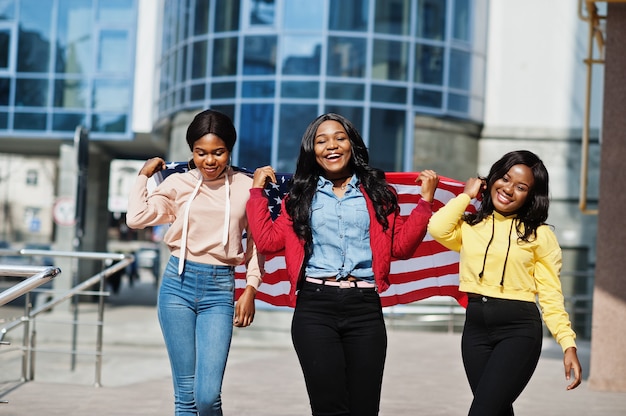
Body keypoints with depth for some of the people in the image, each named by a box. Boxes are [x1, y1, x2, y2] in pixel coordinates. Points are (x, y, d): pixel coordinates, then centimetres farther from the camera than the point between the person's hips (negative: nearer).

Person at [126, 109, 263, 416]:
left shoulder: (246, 187, 3)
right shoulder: (178, 184, 4)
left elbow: (257, 243, 8)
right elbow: (137, 218, -8)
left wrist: (251, 290, 1)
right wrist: (144, 175, 3)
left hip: (219, 290, -1)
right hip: (178, 285, 1)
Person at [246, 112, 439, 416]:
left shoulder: (377, 194, 12)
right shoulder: (301, 196, 13)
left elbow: (401, 246, 7)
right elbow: (268, 241, 4)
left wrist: (425, 201, 2)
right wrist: (258, 191, 9)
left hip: (365, 309, 1)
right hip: (314, 309, -1)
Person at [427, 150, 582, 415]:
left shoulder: (539, 235, 3)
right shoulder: (470, 226, 11)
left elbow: (550, 295, 0)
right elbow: (438, 229, -11)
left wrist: (568, 344, -10)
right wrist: (467, 195, 4)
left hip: (519, 329, -4)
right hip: (475, 327, 4)